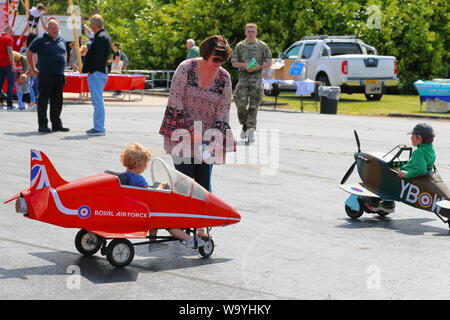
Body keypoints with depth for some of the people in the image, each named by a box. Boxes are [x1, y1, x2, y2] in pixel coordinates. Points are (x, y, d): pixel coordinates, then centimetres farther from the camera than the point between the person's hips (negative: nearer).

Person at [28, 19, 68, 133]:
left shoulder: (62, 41, 15)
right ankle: (42, 125, 0)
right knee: (43, 100, -4)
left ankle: (57, 124, 16)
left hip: (59, 76, 6)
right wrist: (33, 69, 0)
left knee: (57, 101, 9)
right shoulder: (40, 40, -3)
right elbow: (29, 53, 2)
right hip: (45, 75, -6)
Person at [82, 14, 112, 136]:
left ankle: (99, 128, -7)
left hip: (96, 73, -11)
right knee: (97, 101, 15)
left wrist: (90, 70, -15)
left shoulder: (100, 37, -16)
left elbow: (97, 57, -20)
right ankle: (99, 127, 20)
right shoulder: (105, 36, 17)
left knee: (98, 101, -8)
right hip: (101, 72, 11)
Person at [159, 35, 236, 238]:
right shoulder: (186, 68, -10)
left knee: (204, 181, 3)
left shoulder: (224, 77, 0)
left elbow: (223, 110, 1)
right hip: (182, 134, -3)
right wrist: (191, 130, -15)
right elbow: (176, 101, -12)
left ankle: (201, 225, 13)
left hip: (207, 137, 3)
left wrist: (216, 137, -11)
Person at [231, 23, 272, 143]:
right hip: (243, 78, 1)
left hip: (257, 78, -1)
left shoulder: (262, 46, 7)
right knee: (241, 104, -7)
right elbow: (234, 63, 7)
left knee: (253, 106, -2)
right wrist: (244, 65, -12)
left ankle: (251, 130, 0)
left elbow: (269, 62, 6)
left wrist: (258, 67, -11)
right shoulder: (240, 46, 9)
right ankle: (245, 125, 16)